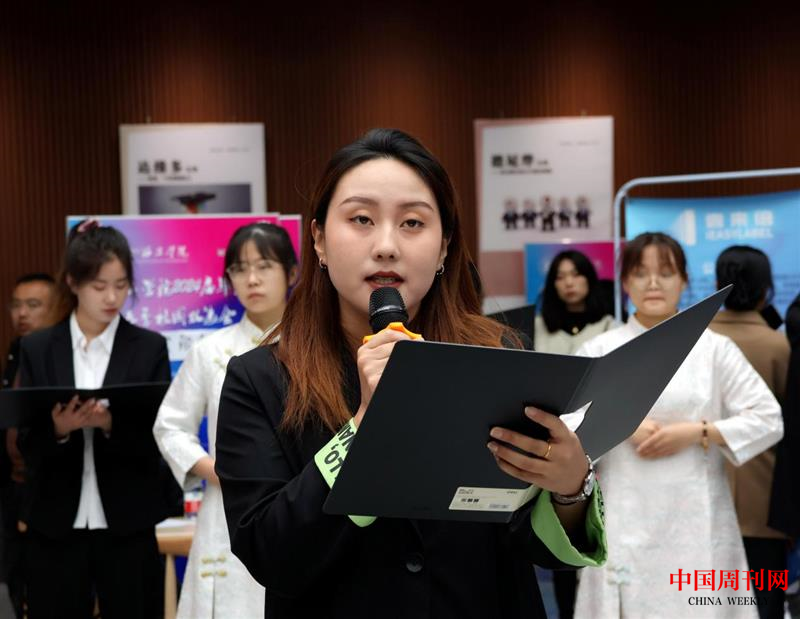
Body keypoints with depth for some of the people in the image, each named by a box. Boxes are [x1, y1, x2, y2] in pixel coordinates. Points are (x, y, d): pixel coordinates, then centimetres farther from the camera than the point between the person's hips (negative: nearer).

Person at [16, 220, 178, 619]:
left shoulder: (149, 348, 0)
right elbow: (27, 446, 1)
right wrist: (59, 428, -20)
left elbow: (158, 441, -4)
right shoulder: (37, 349, 3)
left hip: (128, 528, -1)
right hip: (54, 527, 1)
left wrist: (110, 424, -22)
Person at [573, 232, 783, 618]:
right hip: (625, 520, 0)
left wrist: (697, 432, -10)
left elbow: (768, 420, 2)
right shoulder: (598, 351, 5)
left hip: (695, 519, 0)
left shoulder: (714, 348, 4)